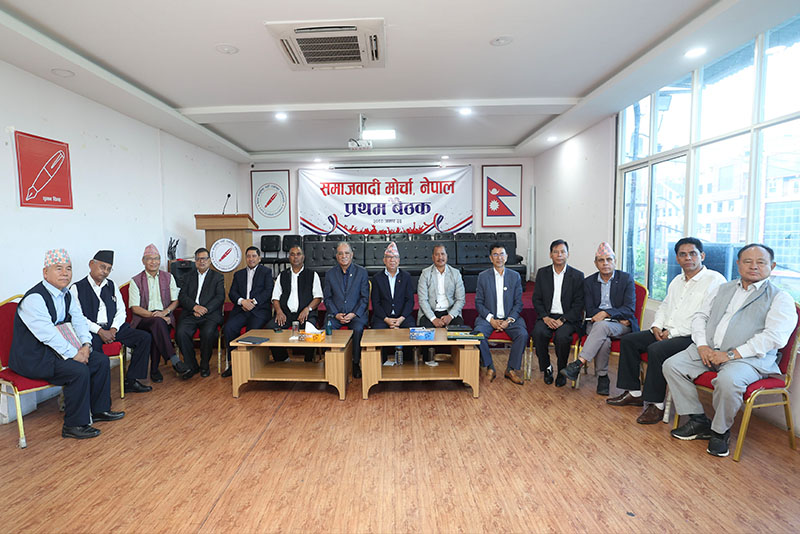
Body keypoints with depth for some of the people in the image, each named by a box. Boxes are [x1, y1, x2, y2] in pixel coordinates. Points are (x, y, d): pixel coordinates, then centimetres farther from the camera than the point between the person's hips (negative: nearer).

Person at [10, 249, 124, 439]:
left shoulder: (67, 295, 7)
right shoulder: (34, 299, -20)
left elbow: (79, 321, 7)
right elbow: (47, 333, -27)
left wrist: (86, 344, -11)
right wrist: (73, 354, -25)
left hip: (56, 349, 9)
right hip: (33, 357, -9)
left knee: (101, 360, 2)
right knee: (79, 370, -27)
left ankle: (99, 410, 16)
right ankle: (74, 426, -12)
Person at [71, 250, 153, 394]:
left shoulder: (112, 286, 18)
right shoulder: (77, 288, 2)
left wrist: (113, 329, -5)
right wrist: (100, 331, -17)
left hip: (113, 328, 5)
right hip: (91, 331, -5)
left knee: (144, 337, -14)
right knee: (94, 345, -38)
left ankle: (130, 381, -9)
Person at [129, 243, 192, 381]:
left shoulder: (168, 277, 14)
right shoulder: (136, 281, 7)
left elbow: (175, 301, 9)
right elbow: (135, 308, -2)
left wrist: (165, 312, -12)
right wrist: (154, 315, -17)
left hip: (164, 317, 2)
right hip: (143, 319, -1)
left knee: (156, 330, -33)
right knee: (158, 322, -35)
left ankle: (154, 369, -21)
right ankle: (174, 361, -38)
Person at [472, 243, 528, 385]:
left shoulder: (515, 276, 5)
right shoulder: (483, 276, 3)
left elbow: (518, 303, 5)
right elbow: (478, 302, 1)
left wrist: (509, 320, -11)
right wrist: (491, 319, -12)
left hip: (510, 318, 1)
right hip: (489, 317, -1)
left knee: (523, 334, -27)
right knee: (478, 333, -29)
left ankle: (511, 369, -7)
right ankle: (489, 368, -10)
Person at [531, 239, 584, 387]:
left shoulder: (577, 275, 2)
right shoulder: (542, 273, 8)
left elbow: (578, 304, -2)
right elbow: (536, 299, 6)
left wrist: (563, 320, -15)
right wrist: (545, 317, -10)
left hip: (568, 318, -2)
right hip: (547, 316, 2)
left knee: (562, 336, -31)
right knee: (538, 333, -29)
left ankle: (562, 371, -5)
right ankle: (546, 368, -6)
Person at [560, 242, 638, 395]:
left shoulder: (626, 279, 4)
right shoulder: (589, 282, 9)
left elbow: (629, 309, -5)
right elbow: (590, 311, 2)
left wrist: (606, 313, -22)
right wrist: (618, 318, -11)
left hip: (620, 325, -1)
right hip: (595, 324, 2)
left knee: (602, 325, -36)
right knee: (604, 341, -33)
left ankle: (578, 364, -39)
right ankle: (602, 377, -16)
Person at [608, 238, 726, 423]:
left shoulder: (715, 280, -9)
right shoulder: (677, 281, 19)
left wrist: (672, 333, -17)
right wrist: (657, 326, 3)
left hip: (691, 337, -9)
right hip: (666, 333, 9)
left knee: (657, 350, -31)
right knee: (628, 340, -1)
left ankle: (656, 404, -17)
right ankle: (634, 393, 4)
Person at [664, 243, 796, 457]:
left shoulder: (780, 298, 3)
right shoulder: (721, 289, 20)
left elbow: (774, 336, -10)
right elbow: (700, 316, 15)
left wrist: (731, 354, -19)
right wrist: (702, 345, -4)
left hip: (749, 357, -5)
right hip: (708, 351, 5)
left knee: (728, 380, -35)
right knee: (671, 365, -14)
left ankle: (720, 431, -7)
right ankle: (698, 420, 0)